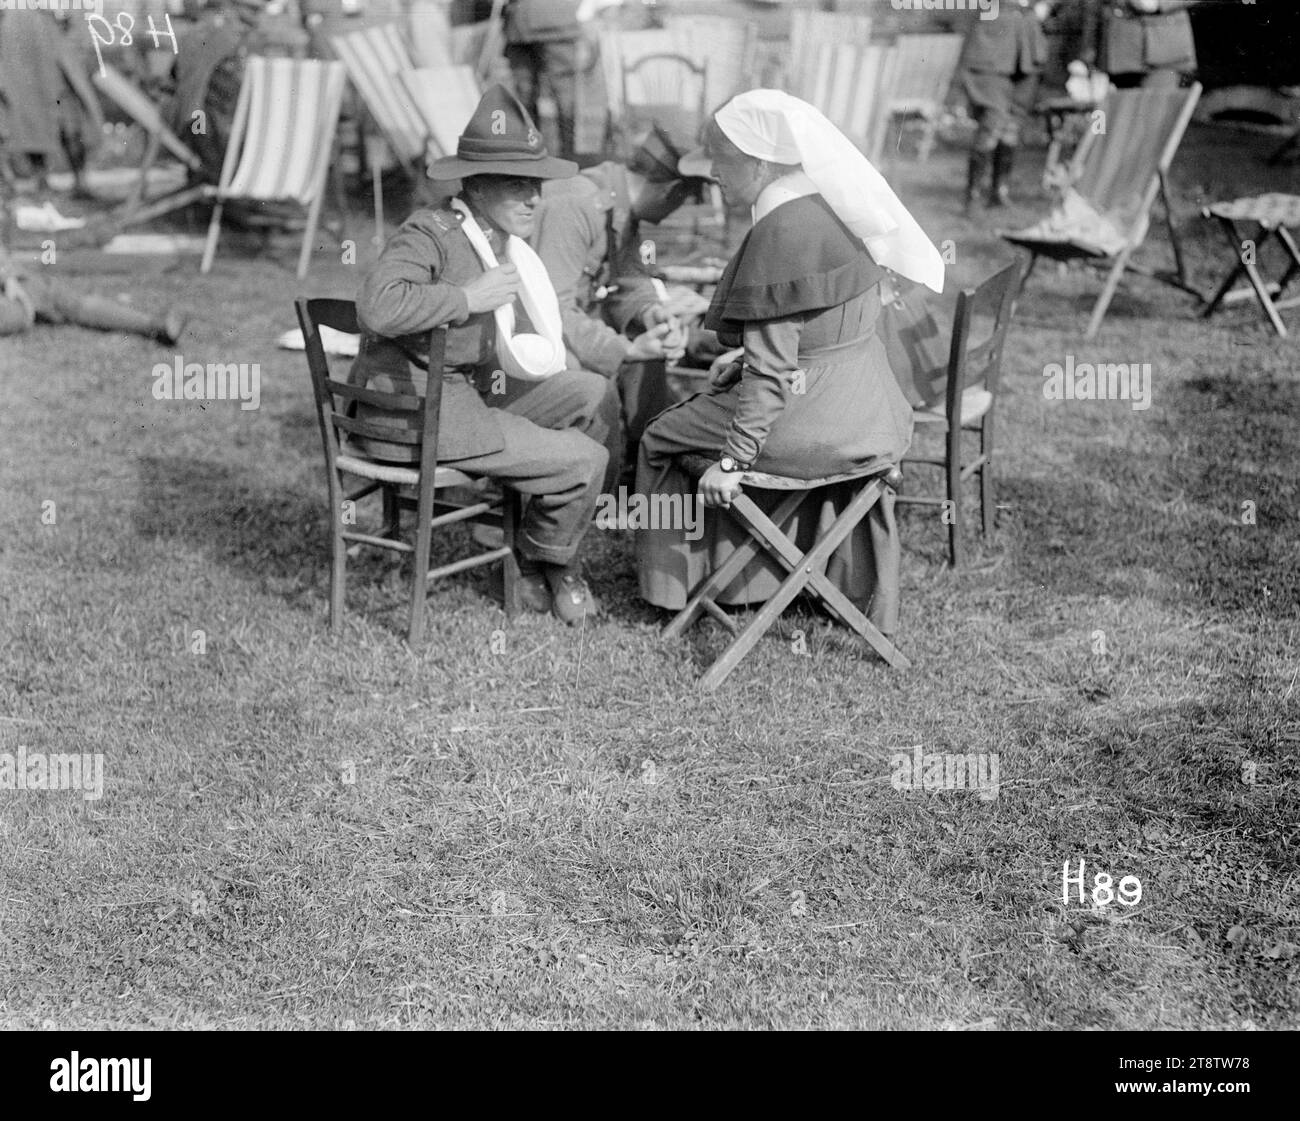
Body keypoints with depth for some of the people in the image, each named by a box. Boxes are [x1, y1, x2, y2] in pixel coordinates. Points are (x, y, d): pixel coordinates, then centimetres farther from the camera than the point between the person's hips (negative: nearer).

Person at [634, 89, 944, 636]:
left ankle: (676, 583, 21)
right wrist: (743, 365, 22)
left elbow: (771, 368, -23)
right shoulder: (833, 211, 5)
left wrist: (732, 458, -19)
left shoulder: (778, 235, -22)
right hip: (869, 406, 9)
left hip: (812, 418, -9)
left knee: (662, 438, 8)